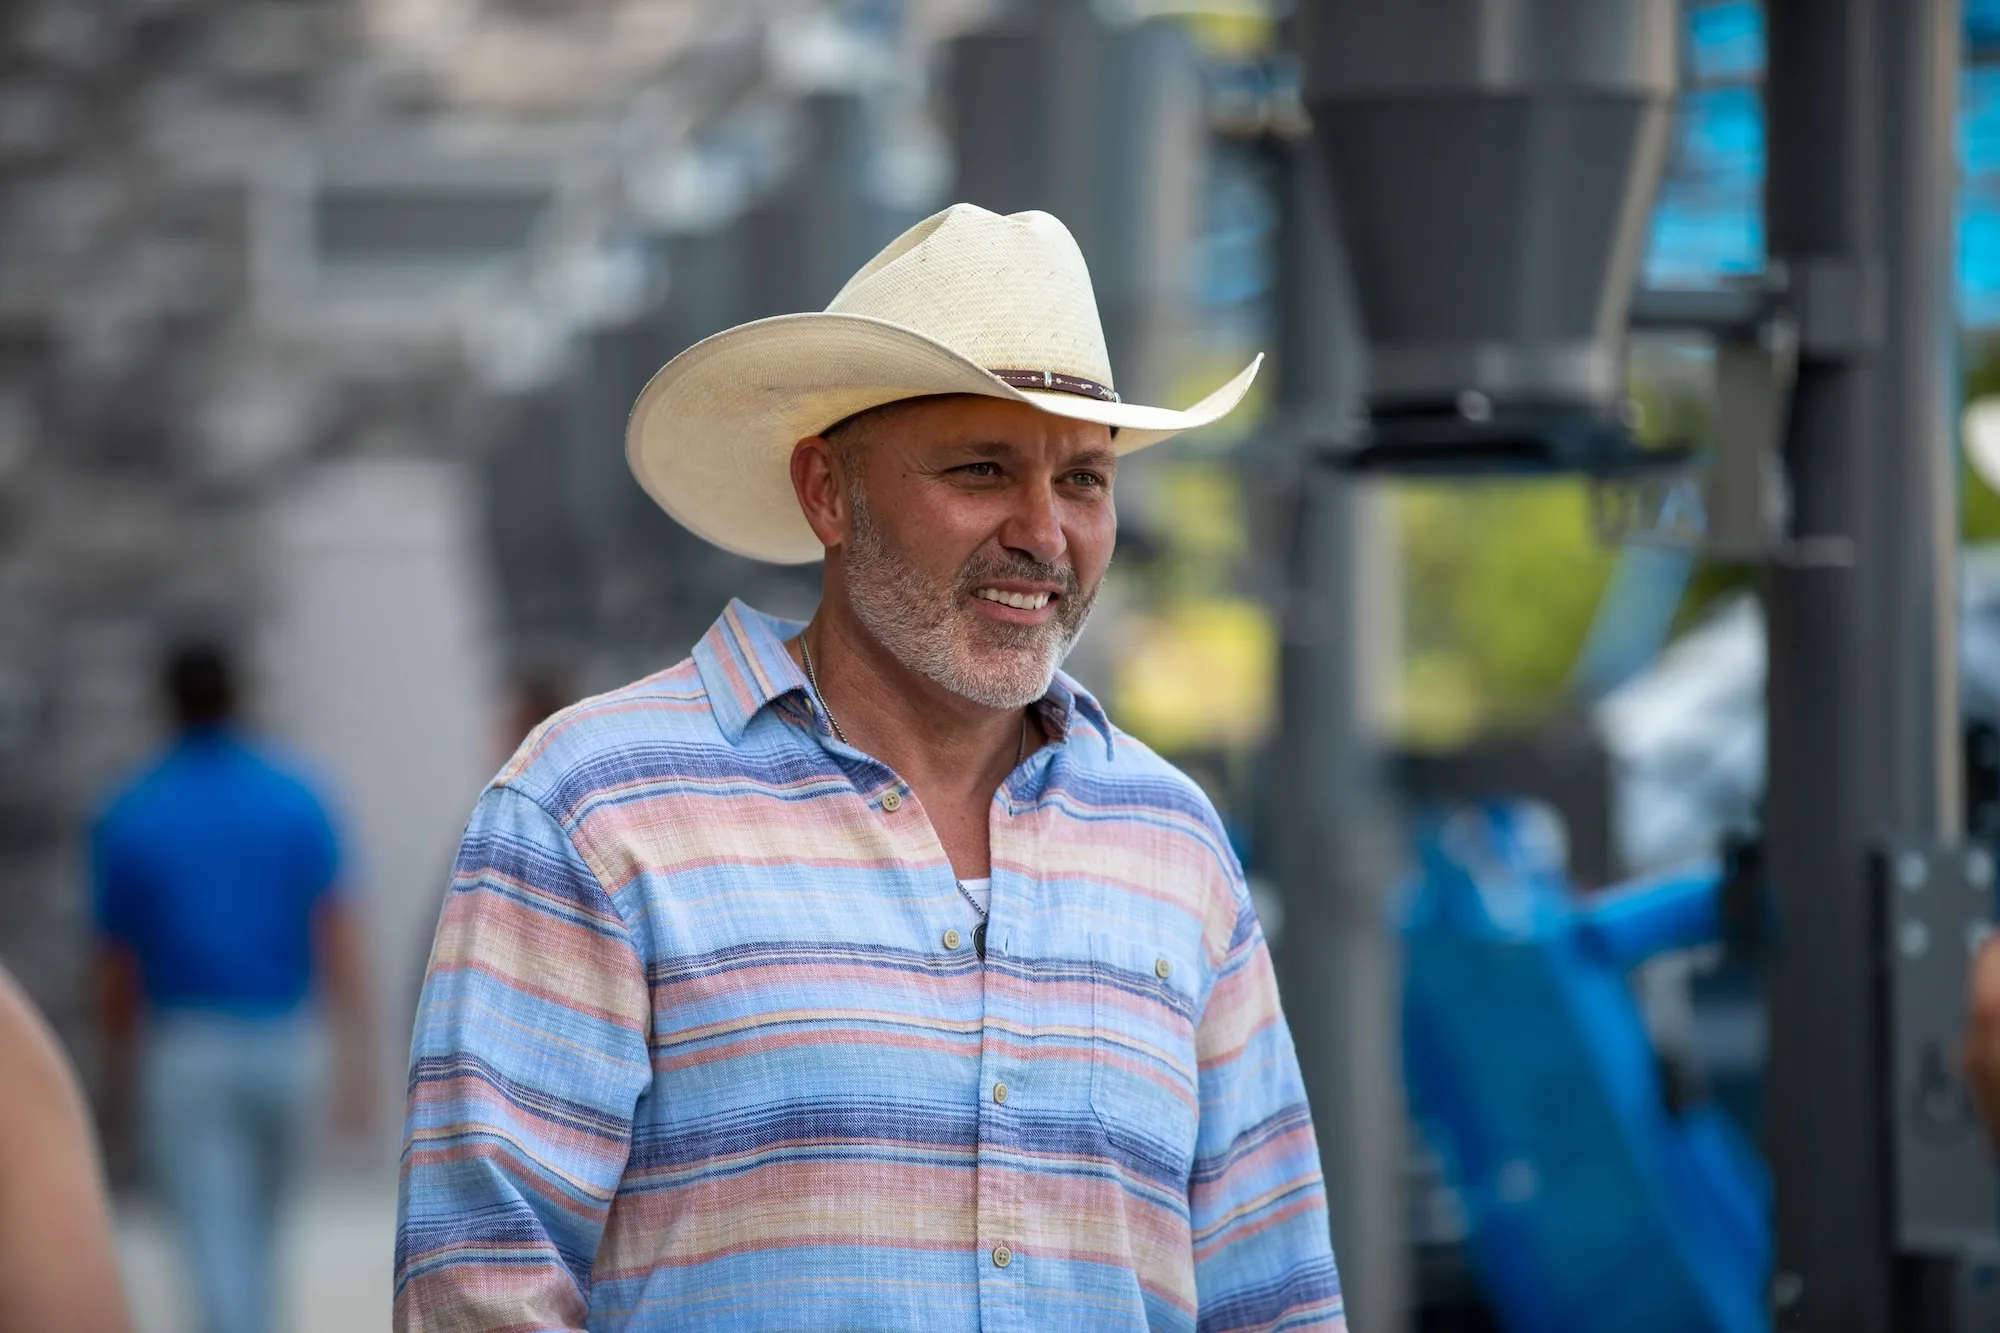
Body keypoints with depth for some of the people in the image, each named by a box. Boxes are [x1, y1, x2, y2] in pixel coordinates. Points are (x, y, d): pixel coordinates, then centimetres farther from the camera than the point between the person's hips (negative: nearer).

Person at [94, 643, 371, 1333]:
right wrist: (353, 1059, -4)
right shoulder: (295, 801, 0)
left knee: (219, 1236, -6)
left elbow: (114, 964, 4)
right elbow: (338, 936, -6)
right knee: (254, 1229, 22)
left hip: (183, 1049, -3)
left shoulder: (128, 816, -2)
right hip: (280, 1041, 3)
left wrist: (122, 1057, 21)